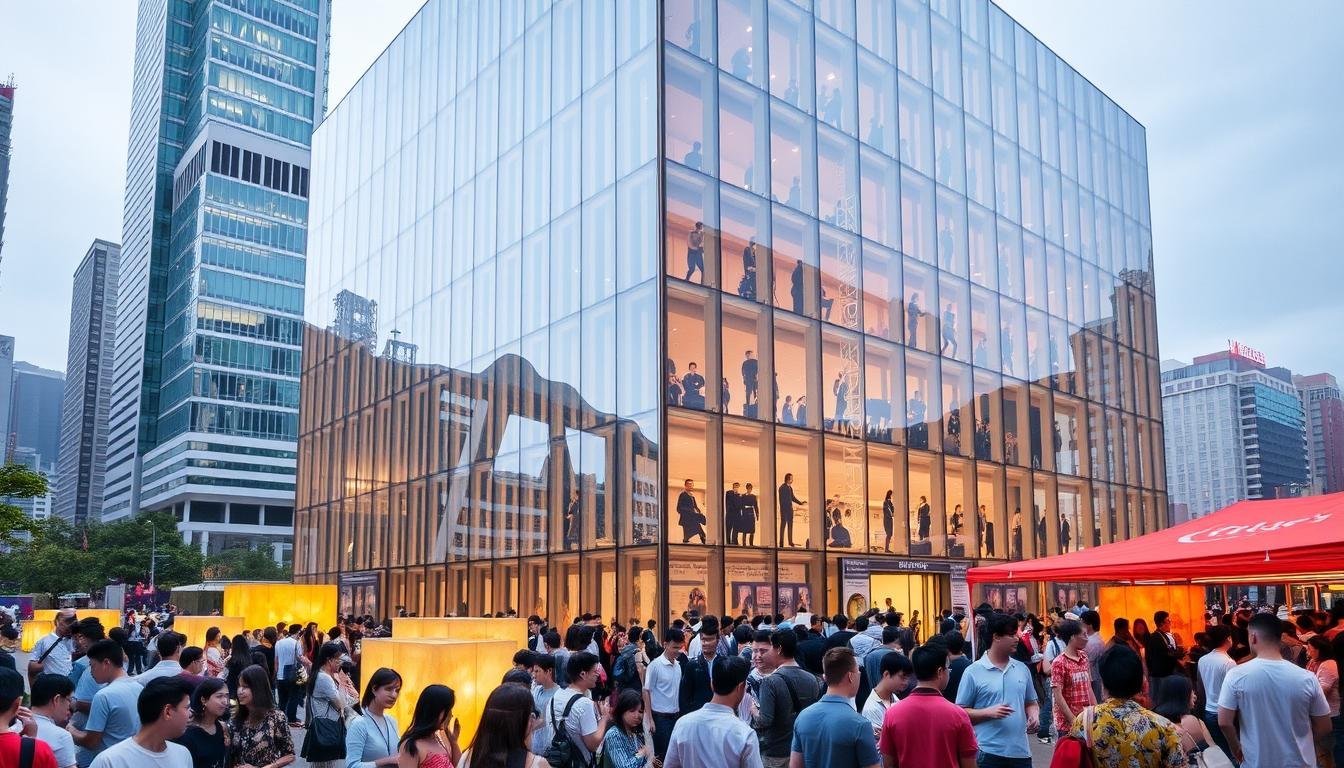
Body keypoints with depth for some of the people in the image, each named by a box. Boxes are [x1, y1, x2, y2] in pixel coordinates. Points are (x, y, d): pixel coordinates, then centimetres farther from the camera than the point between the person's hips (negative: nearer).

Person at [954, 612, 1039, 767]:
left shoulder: (1022, 669, 10)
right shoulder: (973, 672, -6)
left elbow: (1031, 703, 20)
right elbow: (960, 711, -4)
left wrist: (1034, 716, -1)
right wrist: (988, 712, -17)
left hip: (1020, 751, 5)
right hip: (988, 753, -5)